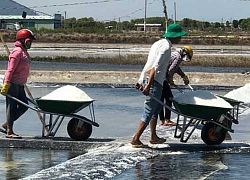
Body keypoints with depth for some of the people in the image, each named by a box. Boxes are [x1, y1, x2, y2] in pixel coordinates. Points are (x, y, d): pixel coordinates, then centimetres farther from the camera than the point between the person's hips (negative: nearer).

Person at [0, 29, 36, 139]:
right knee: (12, 107, -4)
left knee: (24, 106, 9)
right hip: (12, 84, -10)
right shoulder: (18, 52, -13)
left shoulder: (24, 52, 18)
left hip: (19, 85, 10)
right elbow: (10, 69, -19)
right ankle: (9, 131, 1)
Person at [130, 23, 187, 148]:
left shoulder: (158, 43, 18)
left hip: (146, 78, 10)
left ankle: (153, 137, 27)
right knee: (149, 112, -6)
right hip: (154, 82, -10)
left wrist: (141, 81, 25)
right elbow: (155, 67, -24)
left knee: (156, 108, 20)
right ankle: (135, 139, -6)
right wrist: (148, 85, -29)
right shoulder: (166, 47, -14)